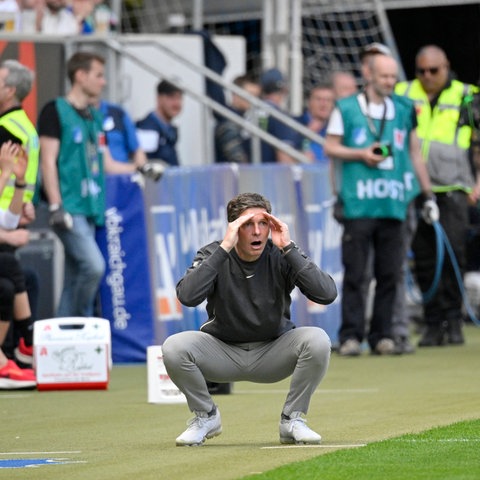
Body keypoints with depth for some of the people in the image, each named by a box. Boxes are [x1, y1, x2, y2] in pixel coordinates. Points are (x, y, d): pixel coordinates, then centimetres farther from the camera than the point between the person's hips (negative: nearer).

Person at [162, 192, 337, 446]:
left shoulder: (282, 256, -12)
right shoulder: (214, 255, -12)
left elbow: (327, 294, -28)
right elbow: (187, 296, -33)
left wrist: (288, 248, -30)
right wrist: (224, 248, -35)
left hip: (273, 353, 0)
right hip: (223, 353, 0)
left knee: (318, 339, -28)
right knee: (174, 347, -28)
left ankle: (292, 420, -7)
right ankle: (206, 416, -1)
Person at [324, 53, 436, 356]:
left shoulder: (404, 111, 14)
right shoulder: (346, 109, 5)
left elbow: (415, 153, 19)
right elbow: (330, 147, 6)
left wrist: (428, 194, 17)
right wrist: (361, 154, -9)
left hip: (393, 205, 3)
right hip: (357, 204, -3)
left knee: (389, 273, 2)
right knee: (355, 272, -4)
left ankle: (382, 335, 8)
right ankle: (351, 336, -2)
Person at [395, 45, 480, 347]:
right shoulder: (403, 95, 12)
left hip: (452, 189, -2)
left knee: (452, 251, -11)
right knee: (424, 259, 2)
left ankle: (453, 321, -3)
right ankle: (434, 324, 8)